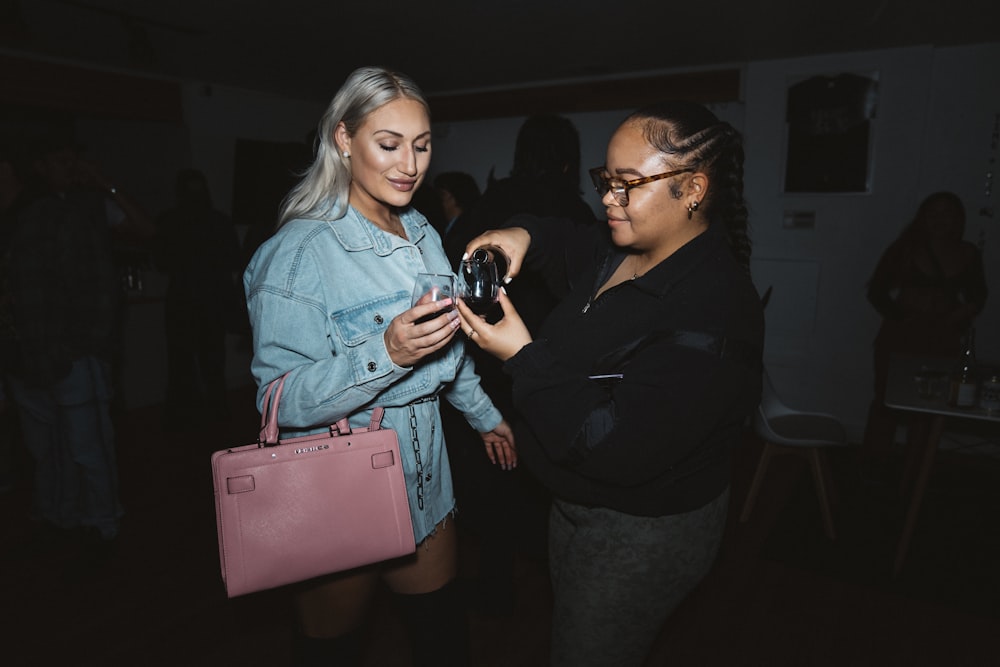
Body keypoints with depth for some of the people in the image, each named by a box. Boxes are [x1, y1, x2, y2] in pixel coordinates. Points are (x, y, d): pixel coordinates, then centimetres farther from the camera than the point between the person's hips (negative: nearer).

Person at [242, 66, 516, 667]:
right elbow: (282, 399, -23)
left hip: (423, 477, 6)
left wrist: (486, 414, 22)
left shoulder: (424, 235, 4)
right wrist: (386, 352, -36)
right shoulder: (300, 252, -19)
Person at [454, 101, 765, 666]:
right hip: (578, 504, 9)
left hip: (642, 535, -9)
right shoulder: (618, 255, -5)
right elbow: (564, 241, 17)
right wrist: (520, 235, -7)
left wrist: (523, 355, -31)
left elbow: (621, 453, -34)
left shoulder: (711, 314, -33)